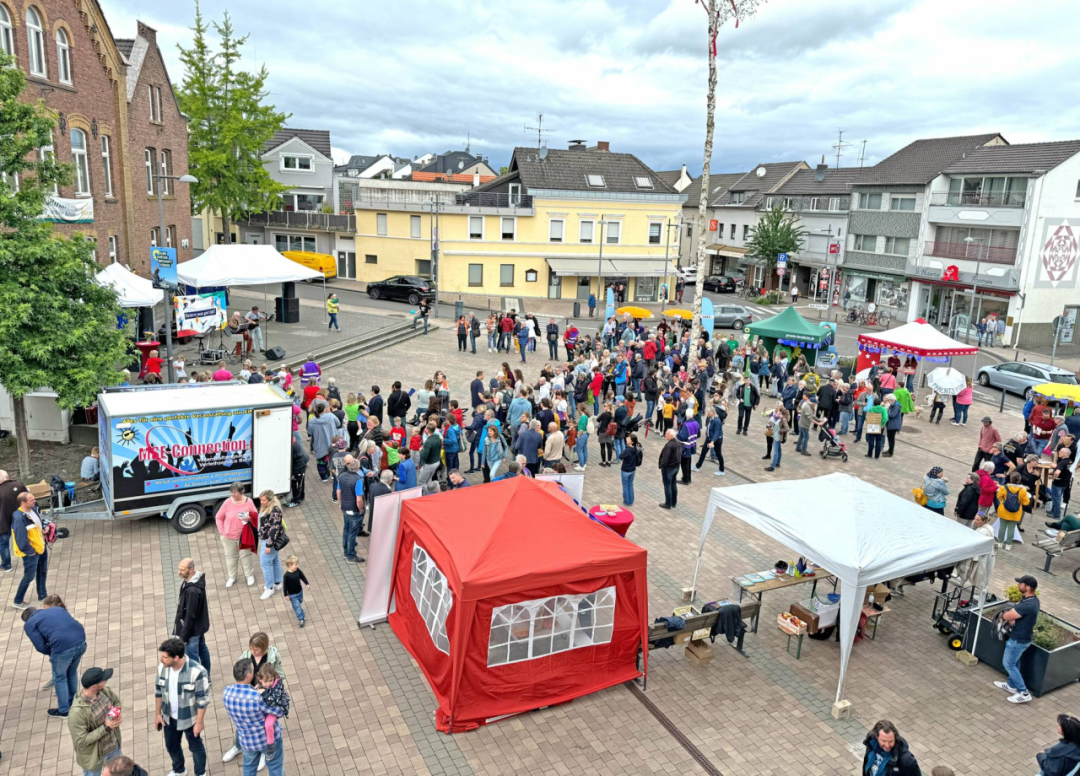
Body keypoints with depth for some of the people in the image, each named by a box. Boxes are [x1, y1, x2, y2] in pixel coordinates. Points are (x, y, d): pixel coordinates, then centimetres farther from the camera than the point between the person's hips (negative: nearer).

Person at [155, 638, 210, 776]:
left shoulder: (197, 672, -33)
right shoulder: (162, 668, -16)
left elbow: (203, 700, -22)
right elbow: (158, 691, 2)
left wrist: (199, 722, -16)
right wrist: (157, 714, 7)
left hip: (190, 719, -5)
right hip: (169, 717, 5)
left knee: (195, 746, 19)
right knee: (171, 746, 27)